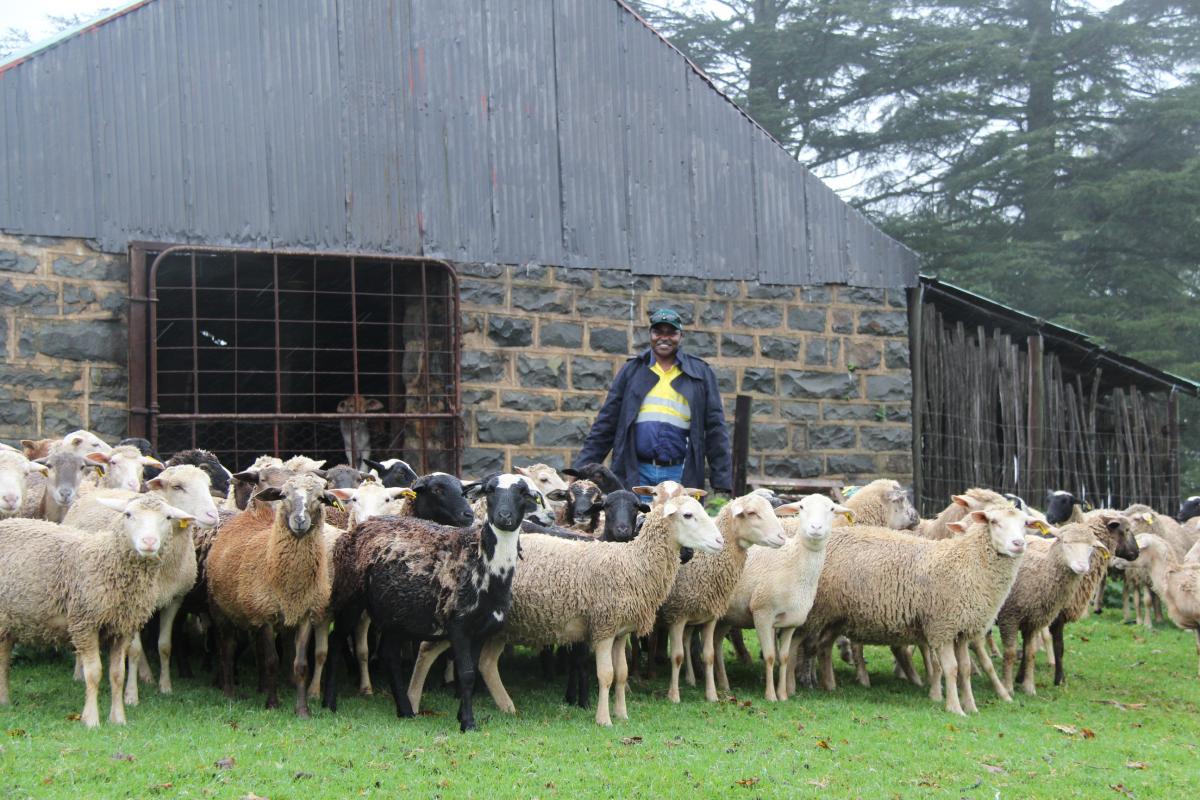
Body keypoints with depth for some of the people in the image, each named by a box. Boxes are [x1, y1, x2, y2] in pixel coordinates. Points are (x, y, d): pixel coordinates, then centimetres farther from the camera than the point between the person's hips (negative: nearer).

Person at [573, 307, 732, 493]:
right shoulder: (632, 370, 11)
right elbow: (605, 424, 11)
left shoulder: (700, 373, 9)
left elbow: (715, 430, 7)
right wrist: (582, 468, 4)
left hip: (680, 476, -1)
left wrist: (722, 482, 0)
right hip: (635, 474, 1)